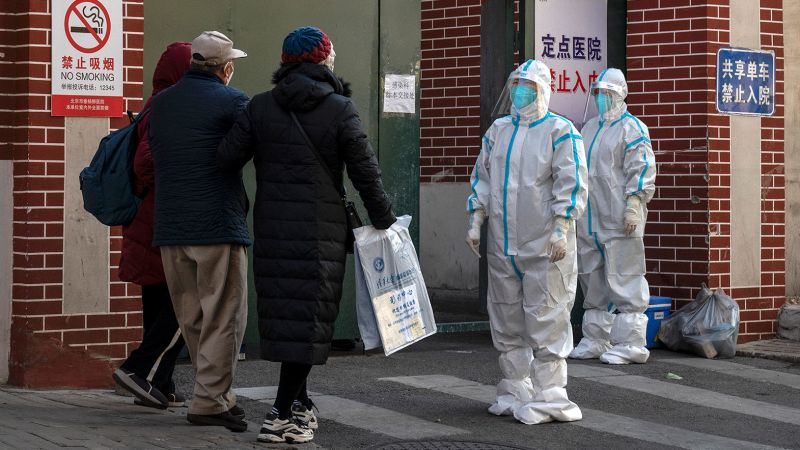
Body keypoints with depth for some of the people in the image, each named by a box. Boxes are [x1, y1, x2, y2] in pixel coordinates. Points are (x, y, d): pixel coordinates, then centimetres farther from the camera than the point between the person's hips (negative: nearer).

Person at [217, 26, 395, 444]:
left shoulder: (260, 107, 5)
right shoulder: (340, 110, -4)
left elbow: (226, 159, 0)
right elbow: (366, 173, -3)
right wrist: (384, 221, 9)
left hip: (271, 228, 4)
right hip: (321, 229, -3)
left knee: (281, 311, 11)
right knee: (308, 316, -1)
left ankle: (299, 403, 21)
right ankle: (283, 414, -4)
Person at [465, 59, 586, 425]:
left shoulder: (560, 131, -4)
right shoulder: (498, 130, 15)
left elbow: (571, 183, -9)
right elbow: (482, 177, 18)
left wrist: (560, 230, -16)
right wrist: (475, 223, 10)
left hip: (545, 247, -6)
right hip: (502, 244, 6)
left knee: (546, 320, -6)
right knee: (507, 321, 11)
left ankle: (548, 396, -3)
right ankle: (515, 391, 21)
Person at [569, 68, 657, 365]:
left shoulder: (631, 129, -5)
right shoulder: (588, 129, 20)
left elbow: (642, 169, -12)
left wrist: (633, 205, -20)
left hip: (618, 221, -8)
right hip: (589, 221, 8)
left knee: (625, 280, -7)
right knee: (593, 282, 13)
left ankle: (630, 343, -4)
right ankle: (595, 340, 21)